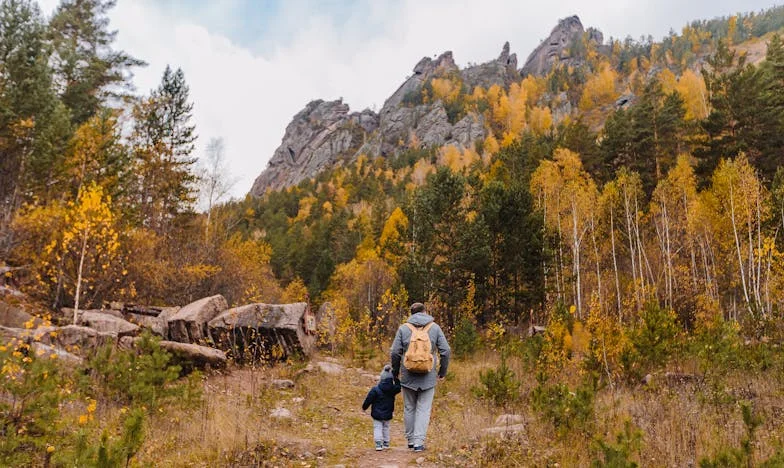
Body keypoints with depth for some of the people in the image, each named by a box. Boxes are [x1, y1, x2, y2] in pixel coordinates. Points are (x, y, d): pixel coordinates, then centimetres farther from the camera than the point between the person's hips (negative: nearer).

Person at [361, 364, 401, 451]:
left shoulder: (375, 389, -16)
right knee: (386, 427, 19)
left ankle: (378, 443, -10)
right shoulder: (393, 389, -10)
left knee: (377, 427, 4)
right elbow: (398, 387, 11)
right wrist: (396, 379, 7)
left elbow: (369, 399, -11)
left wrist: (364, 407, 5)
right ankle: (386, 443, 23)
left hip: (377, 414, -3)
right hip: (388, 414, 3)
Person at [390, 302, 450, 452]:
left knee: (409, 409, 14)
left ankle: (411, 440, 23)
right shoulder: (435, 328, 2)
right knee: (423, 409, 5)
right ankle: (419, 442, -1)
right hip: (428, 377, 0)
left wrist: (395, 372, 11)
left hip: (408, 376, 1)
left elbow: (395, 353, -2)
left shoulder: (403, 328, 1)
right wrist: (442, 372, 10)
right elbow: (445, 351, -1)